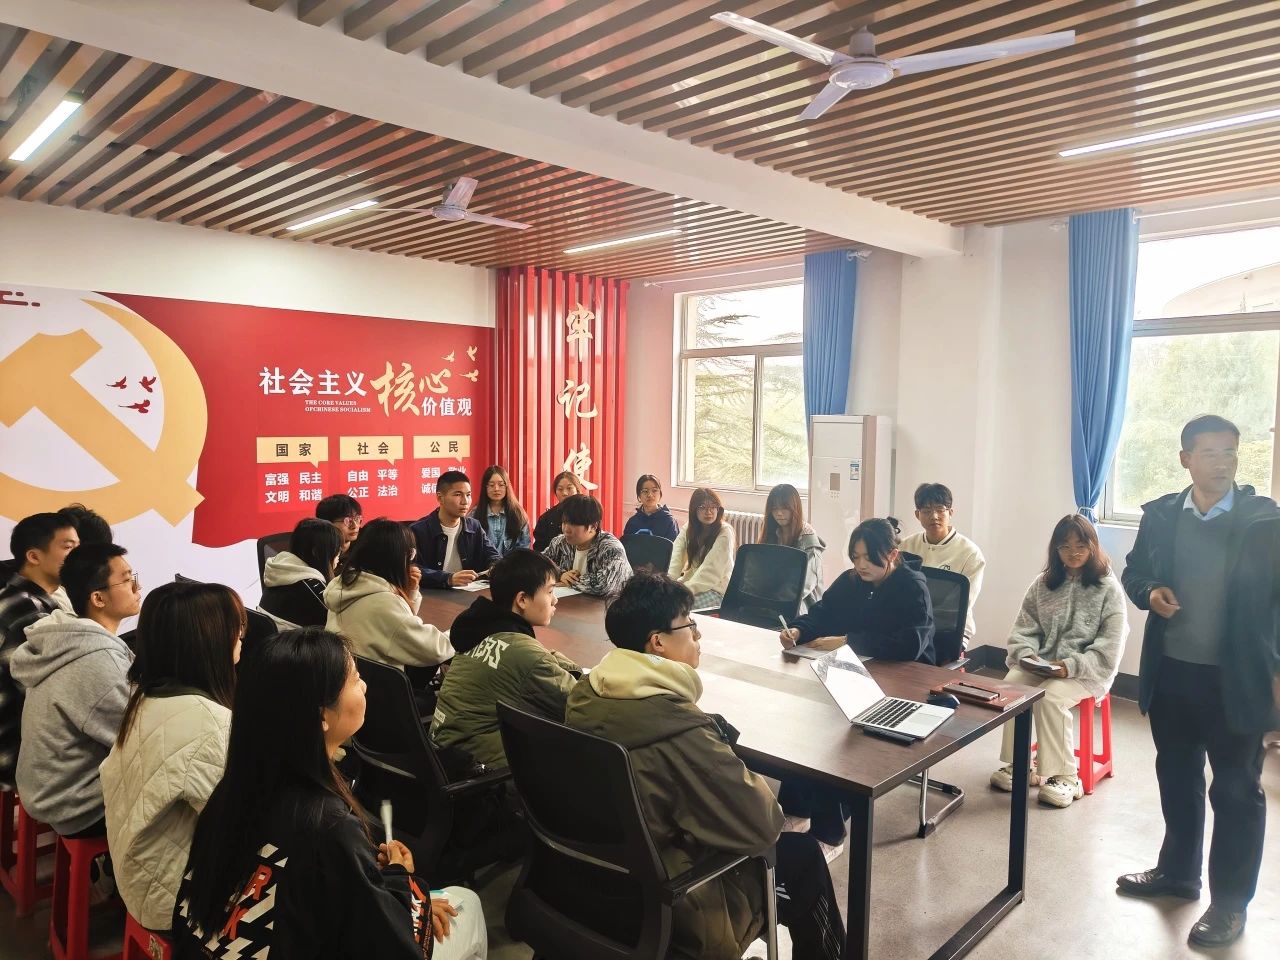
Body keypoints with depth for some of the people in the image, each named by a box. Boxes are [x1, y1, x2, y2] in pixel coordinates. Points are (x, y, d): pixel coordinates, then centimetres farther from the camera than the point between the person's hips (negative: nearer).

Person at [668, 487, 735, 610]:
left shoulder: (724, 532, -11)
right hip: (692, 581, 5)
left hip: (716, 586, -5)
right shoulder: (688, 529, 5)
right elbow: (675, 559, -8)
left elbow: (711, 568, -20)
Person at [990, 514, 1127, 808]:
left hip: (1086, 671, -4)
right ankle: (1016, 764, -8)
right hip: (1041, 665, 4)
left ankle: (1064, 777, -15)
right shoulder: (1042, 585, 9)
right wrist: (1026, 655, -13)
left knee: (1049, 696, -30)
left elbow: (1110, 647, -10)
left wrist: (1071, 666, -22)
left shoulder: (1108, 588, -4)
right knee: (1010, 686, -23)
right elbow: (1024, 629, 9)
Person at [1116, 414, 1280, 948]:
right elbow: (1133, 571, 12)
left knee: (1235, 790, 8)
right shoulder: (1160, 515, 0)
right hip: (1171, 672, 4)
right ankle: (1177, 871, 37)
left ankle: (1230, 902, 23)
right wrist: (1150, 592, -11)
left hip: (1235, 679, -4)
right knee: (1176, 777, 19)